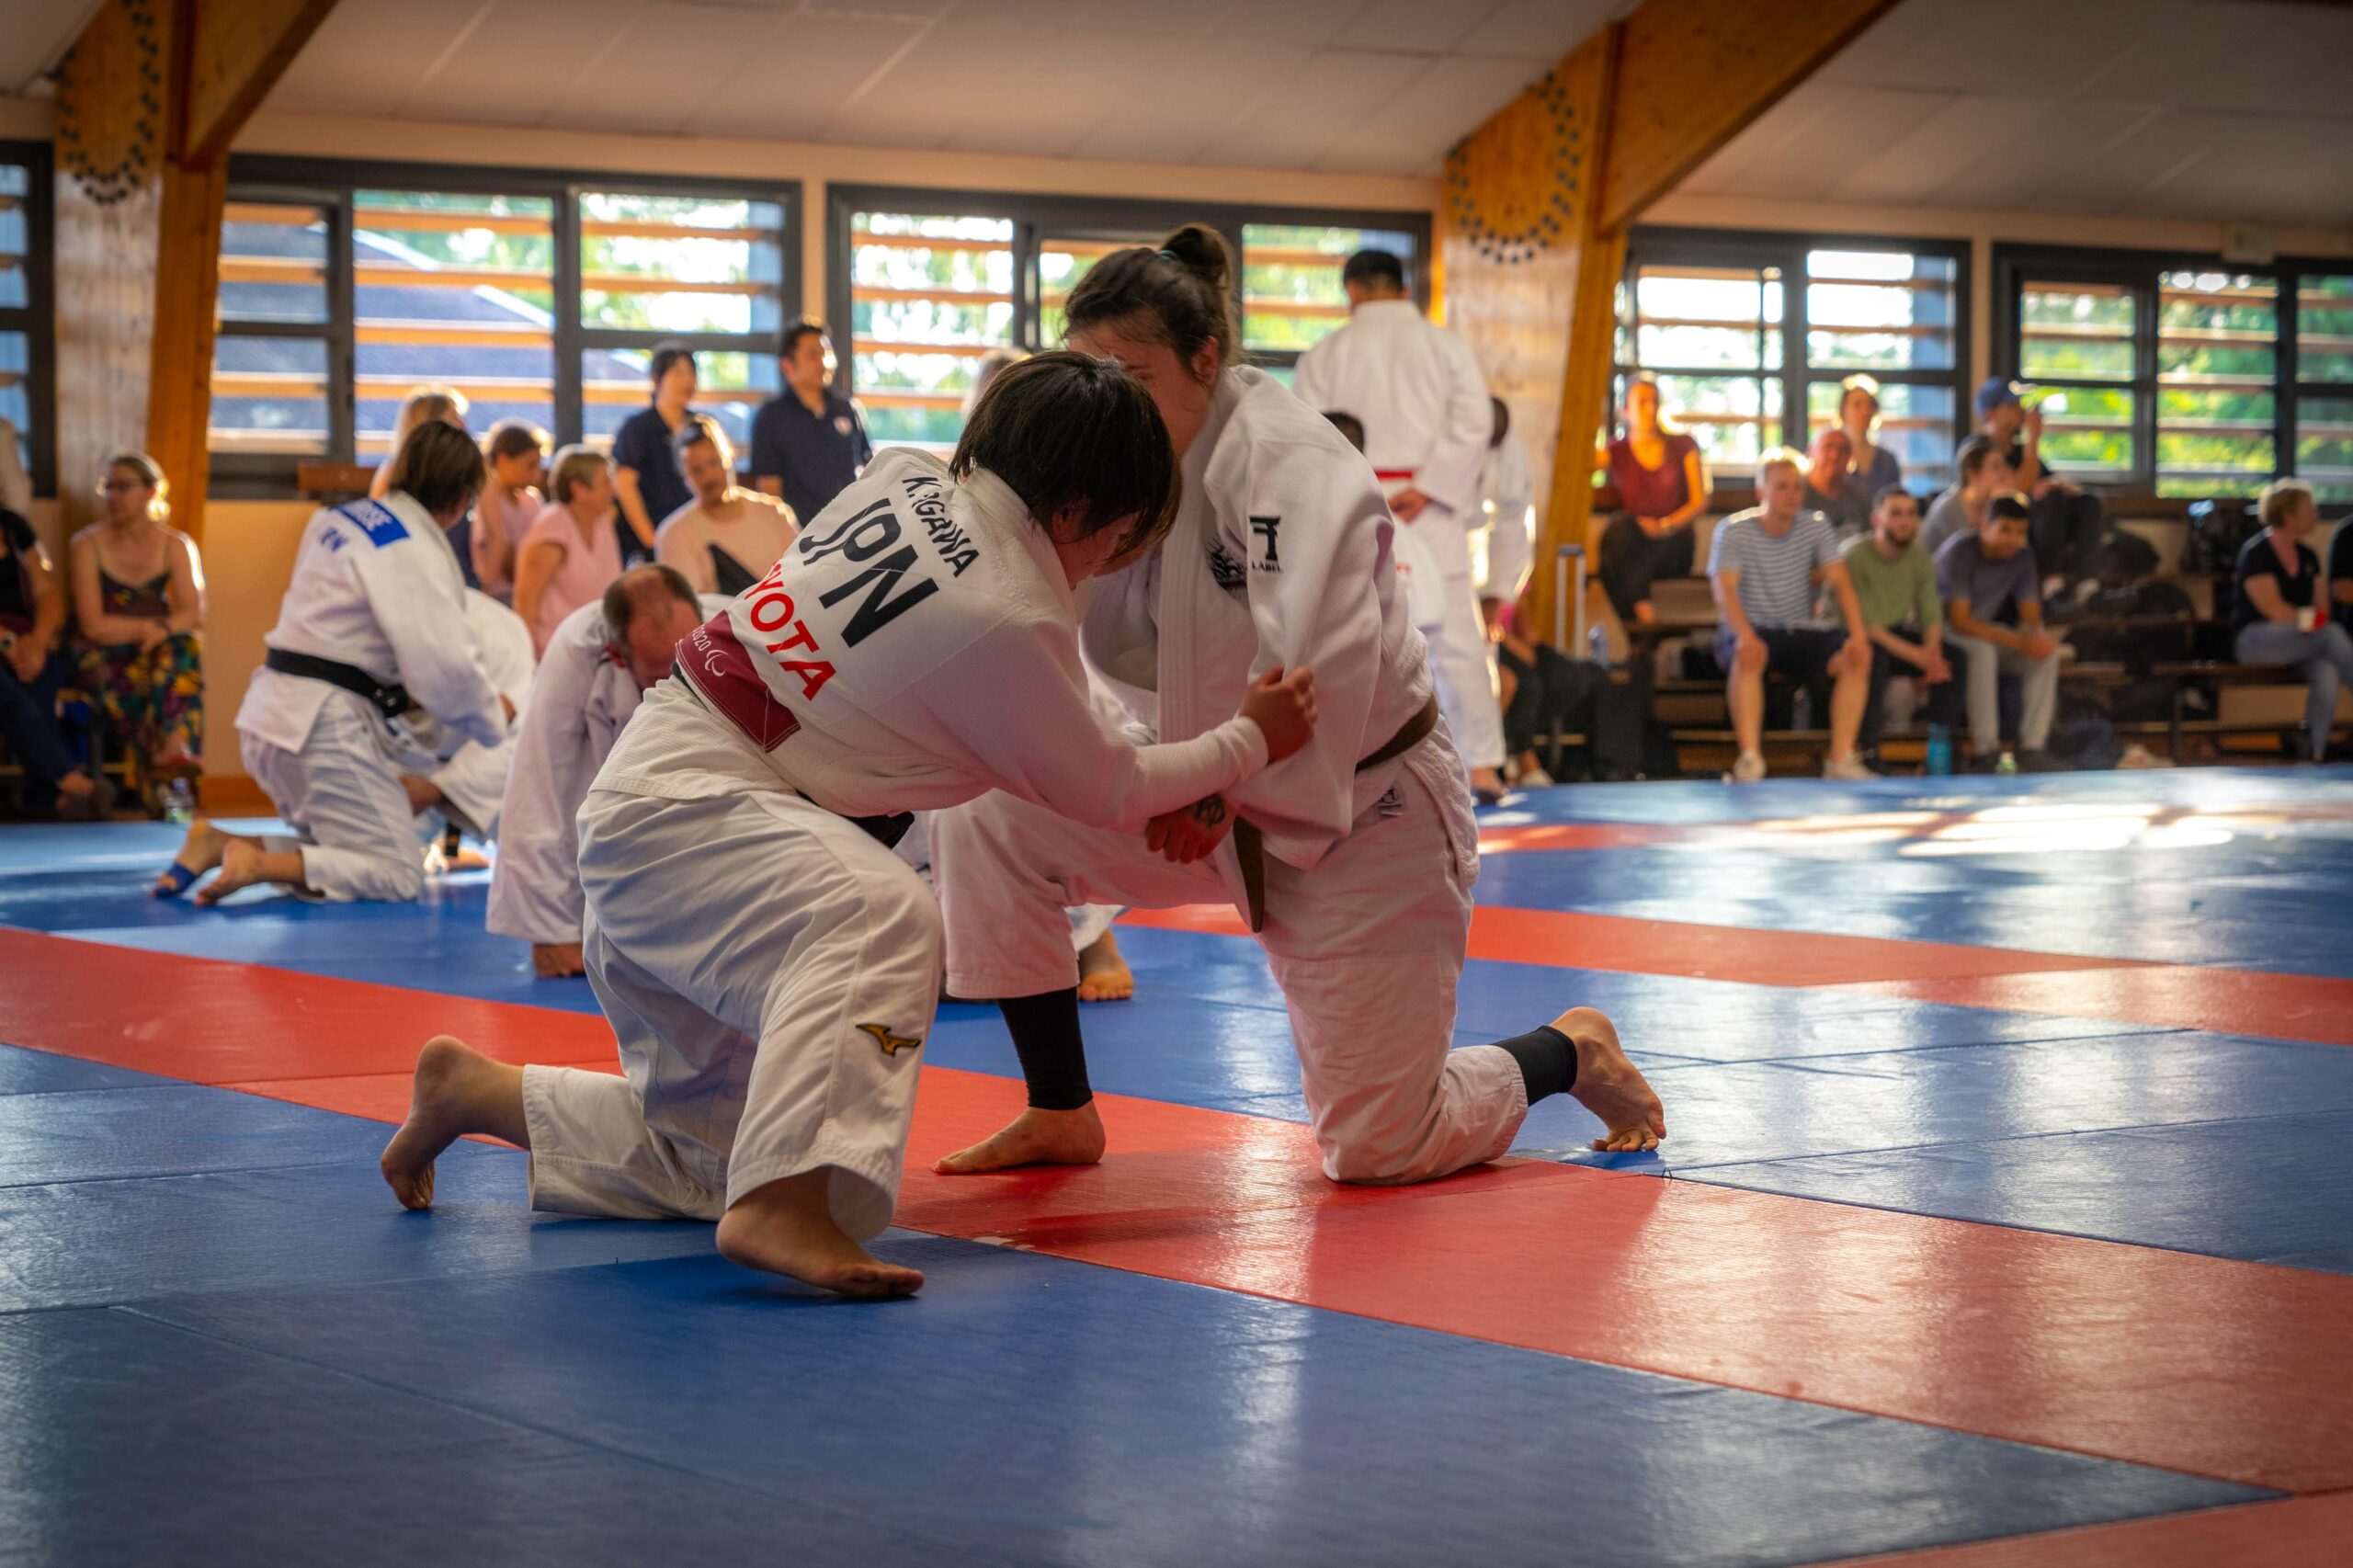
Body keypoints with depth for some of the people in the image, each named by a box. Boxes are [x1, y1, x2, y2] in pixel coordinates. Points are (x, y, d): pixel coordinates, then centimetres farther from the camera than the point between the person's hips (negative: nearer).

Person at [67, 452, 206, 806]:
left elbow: (193, 615, -5)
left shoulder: (177, 545, 9)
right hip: (104, 658, -2)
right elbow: (93, 626, -8)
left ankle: (174, 751, -56)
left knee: (185, 646, -35)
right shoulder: (87, 547, 1)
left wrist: (163, 630, -25)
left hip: (162, 651, 2)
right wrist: (148, 626, -10)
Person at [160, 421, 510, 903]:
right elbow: (445, 668, -19)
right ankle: (257, 864, -18)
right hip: (325, 726, -9)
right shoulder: (415, 551, -15)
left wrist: (398, 697, 15)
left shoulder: (342, 519, 13)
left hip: (273, 715, 9)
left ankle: (219, 845, 3)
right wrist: (493, 715, 0)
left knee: (342, 857, 18)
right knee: (398, 876, -4)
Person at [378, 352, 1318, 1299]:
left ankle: (473, 1091, 27)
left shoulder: (910, 476, 3)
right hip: (690, 805, -10)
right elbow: (1102, 796, -3)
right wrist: (1249, 742, 11)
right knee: (881, 923, -38)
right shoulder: (1008, 622, -20)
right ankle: (783, 1204, -50)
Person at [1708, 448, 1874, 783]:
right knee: (1748, 656, -38)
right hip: (1752, 629, -3)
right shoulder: (1733, 531, -4)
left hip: (1800, 631, 4)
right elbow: (1724, 589, -18)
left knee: (1858, 656, -22)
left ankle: (1841, 759, -24)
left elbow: (1839, 583, -2)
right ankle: (1750, 759, -39)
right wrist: (1745, 635, -37)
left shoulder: (1816, 526, 6)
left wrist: (1857, 634, -20)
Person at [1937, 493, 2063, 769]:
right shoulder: (1959, 552, -23)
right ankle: (1986, 750, -35)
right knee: (1983, 650, -38)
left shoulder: (2022, 556, -3)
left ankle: (2032, 747, -18)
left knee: (2048, 650, -16)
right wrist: (2018, 641, -34)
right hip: (1944, 632, -7)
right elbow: (1959, 620, -28)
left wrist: (2036, 636, -26)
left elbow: (2031, 615, 1)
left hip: (1984, 630, 7)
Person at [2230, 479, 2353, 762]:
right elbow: (2274, 610, -15)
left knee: (2327, 672, -30)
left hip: (2300, 642, 6)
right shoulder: (2256, 553, -7)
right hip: (2254, 638, -6)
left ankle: (2317, 751, -29)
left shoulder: (2307, 556, 15)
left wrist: (2324, 620, -8)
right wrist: (2313, 620, -11)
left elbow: (2321, 608, 14)